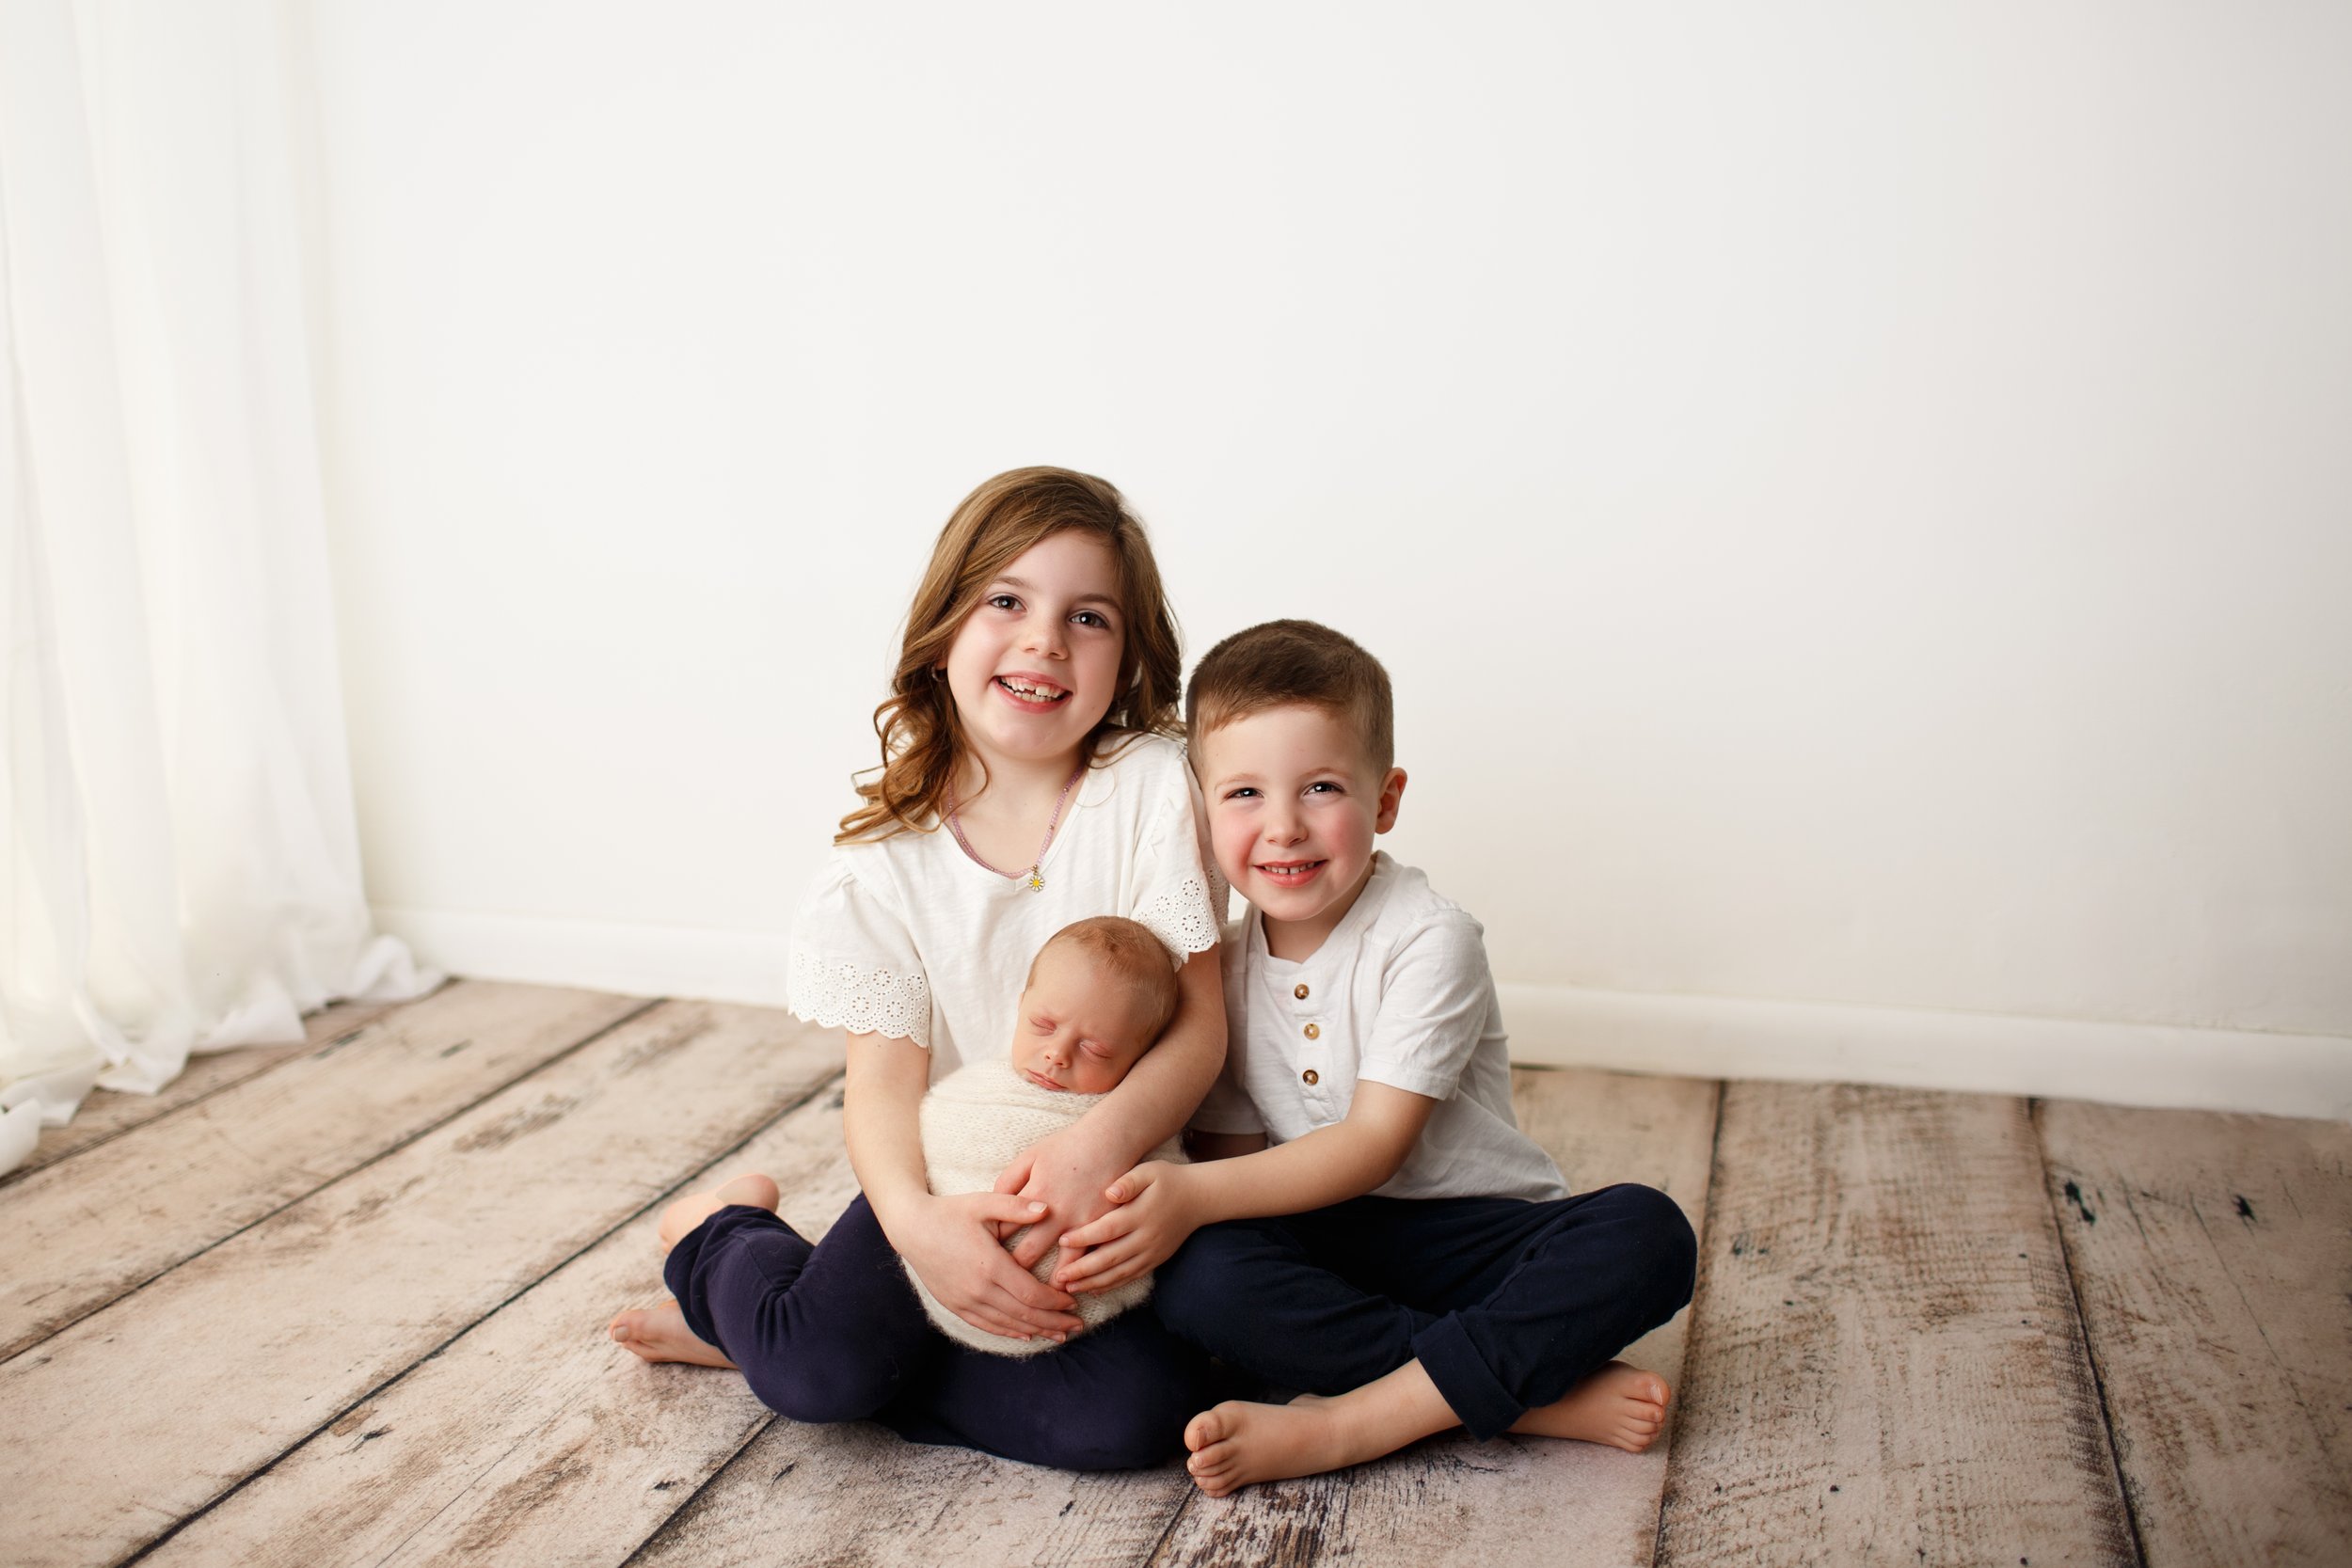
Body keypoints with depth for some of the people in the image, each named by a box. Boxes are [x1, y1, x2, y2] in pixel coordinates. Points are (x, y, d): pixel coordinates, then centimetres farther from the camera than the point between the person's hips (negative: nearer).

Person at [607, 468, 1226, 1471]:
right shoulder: (888, 860, -6)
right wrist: (911, 1217, -33)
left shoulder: (1147, 786, -11)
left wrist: (1103, 1141, -33)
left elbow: (1197, 1024, -13)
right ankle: (726, 1244, 15)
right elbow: (884, 1079, -11)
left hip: (1117, 1175, 1)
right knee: (816, 1370, -22)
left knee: (1137, 1414, -24)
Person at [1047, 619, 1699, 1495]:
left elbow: (1375, 1144, -18)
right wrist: (1168, 1208, -19)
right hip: (1323, 1241, 2)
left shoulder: (1428, 942, -13)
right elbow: (1231, 1151, 3)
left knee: (1648, 1234, -30)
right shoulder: (1223, 965, 1)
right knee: (1198, 1281, -30)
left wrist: (1197, 1195, -29)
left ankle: (1345, 1423, -32)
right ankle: (1539, 1394, -25)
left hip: (1475, 1229, -2)